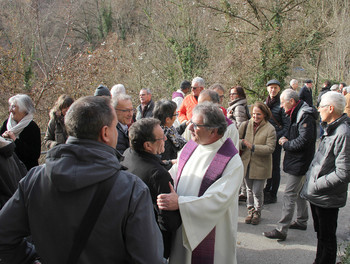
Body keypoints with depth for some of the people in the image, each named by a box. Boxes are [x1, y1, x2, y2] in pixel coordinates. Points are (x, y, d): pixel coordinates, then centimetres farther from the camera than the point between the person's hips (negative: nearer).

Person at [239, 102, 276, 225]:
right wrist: (242, 143, -18)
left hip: (260, 165, -3)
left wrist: (252, 146, -22)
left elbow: (270, 148, -15)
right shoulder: (246, 125, 1)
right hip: (246, 163, 3)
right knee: (249, 190, 16)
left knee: (257, 191, 3)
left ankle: (257, 212, 25)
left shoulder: (270, 129, -8)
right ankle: (250, 210, 32)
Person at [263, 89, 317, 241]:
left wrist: (286, 144, -13)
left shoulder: (305, 116, -20)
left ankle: (281, 230, -4)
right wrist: (286, 139, 4)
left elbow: (304, 140, -26)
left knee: (289, 195, -8)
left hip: (299, 163, -10)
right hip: (297, 161, 10)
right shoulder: (297, 113, 11)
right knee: (299, 192, 20)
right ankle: (302, 221, 35)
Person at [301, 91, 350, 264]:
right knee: (321, 235, 25)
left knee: (327, 238, 7)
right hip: (317, 194, 9)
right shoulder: (331, 129, 7)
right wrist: (311, 177, 9)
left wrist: (316, 185, -21)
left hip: (327, 198, -9)